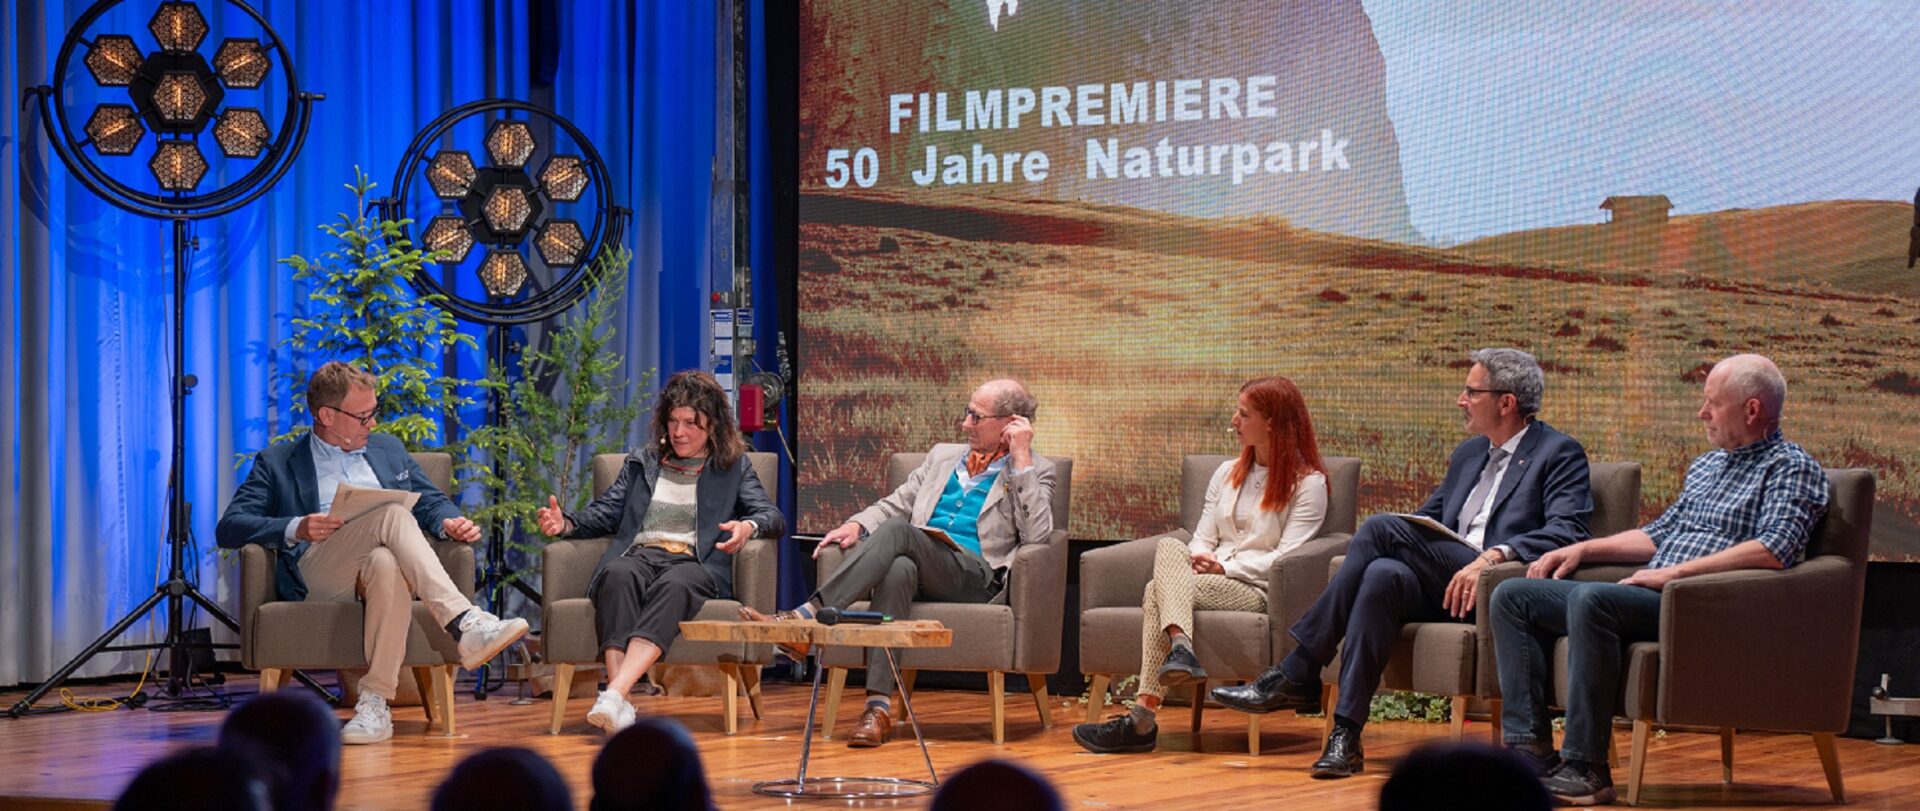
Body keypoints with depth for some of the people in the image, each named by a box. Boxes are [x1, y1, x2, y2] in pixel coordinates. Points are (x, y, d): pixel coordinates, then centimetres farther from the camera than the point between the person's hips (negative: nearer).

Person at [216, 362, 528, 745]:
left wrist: (448, 522, 0)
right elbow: (229, 527, 6)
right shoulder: (278, 463, 17)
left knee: (386, 564, -39)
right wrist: (296, 529, -12)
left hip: (391, 563, 3)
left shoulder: (389, 450, 30)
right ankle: (466, 626, -47)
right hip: (317, 576, -3)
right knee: (392, 513, -33)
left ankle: (375, 702, -41)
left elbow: (431, 501, 26)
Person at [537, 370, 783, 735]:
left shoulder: (733, 468, 22)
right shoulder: (641, 462, 30)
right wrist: (566, 524, -1)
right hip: (637, 557, 2)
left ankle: (615, 694, -56)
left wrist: (748, 526, -15)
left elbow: (773, 517, 10)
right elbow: (605, 512, 21)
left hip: (694, 565, -2)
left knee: (673, 584, -40)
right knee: (618, 574, -37)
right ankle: (619, 704, -52)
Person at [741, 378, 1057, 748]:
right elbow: (895, 504, 25)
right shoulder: (943, 456, 29)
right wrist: (857, 525, 3)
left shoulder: (1036, 471, 13)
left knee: (897, 531, -31)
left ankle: (804, 618, -39)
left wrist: (1021, 458, -6)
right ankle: (878, 706, -43)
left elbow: (1037, 534, -5)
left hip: (975, 575, -4)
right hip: (920, 570, 4)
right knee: (897, 569, -36)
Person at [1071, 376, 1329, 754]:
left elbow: (1286, 557, -7)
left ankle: (1143, 716, -41)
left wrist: (1226, 567, -13)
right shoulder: (1227, 473, 26)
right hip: (1208, 579, 6)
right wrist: (1194, 562, -5)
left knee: (1158, 591, -29)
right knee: (1169, 547, -30)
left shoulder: (1308, 483, 3)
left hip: (1257, 591, -6)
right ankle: (1180, 645, -49)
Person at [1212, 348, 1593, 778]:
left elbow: (1566, 532, -12)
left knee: (1381, 529, -26)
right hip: (1441, 588, 7)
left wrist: (1494, 555, -27)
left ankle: (1297, 673, -22)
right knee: (1383, 574, -28)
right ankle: (1345, 735, -30)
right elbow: (1428, 516, 28)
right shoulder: (1469, 453, 28)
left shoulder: (1560, 453, 4)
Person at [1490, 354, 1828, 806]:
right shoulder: (1706, 465, 27)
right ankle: (1532, 751, -12)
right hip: (1652, 595, 9)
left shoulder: (1790, 467, -1)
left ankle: (1586, 769, -32)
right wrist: (1582, 549, 21)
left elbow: (1774, 550, -18)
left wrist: (1676, 572, -20)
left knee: (1592, 600, -36)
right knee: (1513, 597, -2)